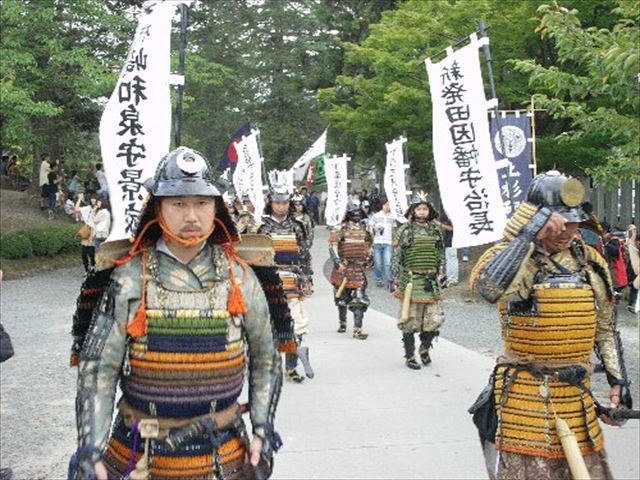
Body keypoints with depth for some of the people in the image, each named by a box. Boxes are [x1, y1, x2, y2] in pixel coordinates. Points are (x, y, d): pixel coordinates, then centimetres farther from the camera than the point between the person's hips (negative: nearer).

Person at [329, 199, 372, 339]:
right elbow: (332, 245, -9)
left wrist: (368, 258, 19)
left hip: (359, 269, 2)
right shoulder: (340, 228, -1)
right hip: (343, 268, -2)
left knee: (360, 300, -9)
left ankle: (358, 329, -12)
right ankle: (342, 323, 33)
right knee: (341, 298, 13)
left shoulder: (365, 228, 12)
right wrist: (337, 261, -19)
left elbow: (369, 245, 26)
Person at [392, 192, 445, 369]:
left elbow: (441, 255, 17)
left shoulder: (436, 229, 11)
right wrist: (398, 281, -7)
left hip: (431, 281, 4)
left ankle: (425, 348, 26)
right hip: (411, 281, -4)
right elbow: (396, 257, -2)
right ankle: (409, 356, 14)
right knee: (409, 321, 1)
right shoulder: (405, 230, -1)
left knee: (435, 319, 1)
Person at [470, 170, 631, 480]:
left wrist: (618, 381, 11)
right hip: (526, 401, -6)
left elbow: (605, 328, 17)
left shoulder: (591, 263, 5)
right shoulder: (517, 257, -14)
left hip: (579, 398, 6)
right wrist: (530, 230, -34)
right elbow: (487, 287, -39)